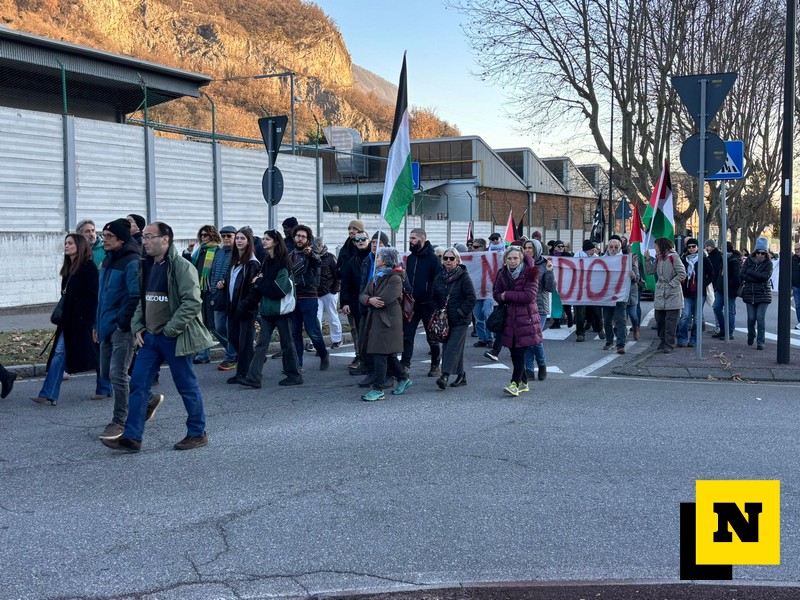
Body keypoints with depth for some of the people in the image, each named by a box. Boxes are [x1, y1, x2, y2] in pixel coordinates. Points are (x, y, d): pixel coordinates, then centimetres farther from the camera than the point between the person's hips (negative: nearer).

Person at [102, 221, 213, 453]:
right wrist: (138, 326, 7)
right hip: (150, 337, 8)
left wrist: (171, 329, -18)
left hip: (174, 338, -8)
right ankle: (132, 437, 8)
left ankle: (198, 433, 19)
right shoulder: (147, 266, 12)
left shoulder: (181, 266, -14)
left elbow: (192, 302, -20)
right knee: (138, 384, 4)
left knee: (187, 386, 4)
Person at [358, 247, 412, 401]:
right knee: (388, 354, 15)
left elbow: (384, 300, -21)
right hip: (375, 319, 9)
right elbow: (362, 295, 9)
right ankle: (403, 378, 31)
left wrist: (370, 300, -2)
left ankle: (378, 390, -6)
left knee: (380, 354, -9)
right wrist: (370, 300, -14)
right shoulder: (376, 277, 16)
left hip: (387, 320, -9)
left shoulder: (395, 278, -12)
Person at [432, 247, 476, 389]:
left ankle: (445, 375, -20)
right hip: (445, 319, 6)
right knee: (447, 346, 8)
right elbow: (435, 298, 19)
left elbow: (471, 298, -10)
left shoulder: (463, 276, -6)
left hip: (460, 320, -6)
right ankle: (461, 375, 18)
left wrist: (461, 312, -14)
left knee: (453, 346, -12)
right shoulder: (439, 278, 10)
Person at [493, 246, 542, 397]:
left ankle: (515, 383, -10)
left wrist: (507, 295, -11)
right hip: (509, 318, 5)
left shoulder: (530, 273, -6)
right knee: (514, 353, 9)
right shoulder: (503, 274, 8)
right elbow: (497, 295, 9)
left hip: (526, 318, -5)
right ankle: (523, 382, 22)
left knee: (520, 353, -9)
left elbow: (529, 295, -15)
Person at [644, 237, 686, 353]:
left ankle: (669, 345, -2)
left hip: (672, 294, -7)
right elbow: (649, 271, 9)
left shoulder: (673, 257, -8)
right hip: (660, 293, 7)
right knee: (659, 319, 9)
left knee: (670, 320, -5)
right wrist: (647, 259, -2)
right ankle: (663, 342, 20)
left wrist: (671, 284, -13)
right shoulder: (658, 258, 12)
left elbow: (682, 274, -11)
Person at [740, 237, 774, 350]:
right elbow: (741, 275, -5)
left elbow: (766, 276, -16)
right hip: (749, 294, 2)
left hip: (763, 294, -2)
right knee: (751, 318, 4)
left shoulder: (768, 263, -1)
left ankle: (760, 342, -3)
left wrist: (750, 272, -13)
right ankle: (751, 336, 30)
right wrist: (758, 278, -13)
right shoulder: (749, 261, 5)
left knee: (760, 318, -8)